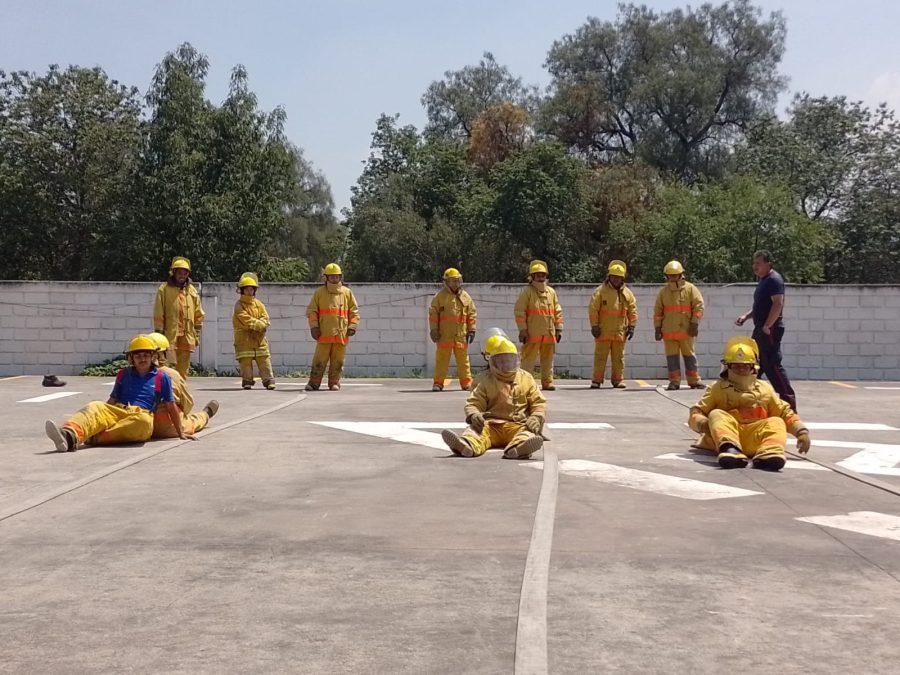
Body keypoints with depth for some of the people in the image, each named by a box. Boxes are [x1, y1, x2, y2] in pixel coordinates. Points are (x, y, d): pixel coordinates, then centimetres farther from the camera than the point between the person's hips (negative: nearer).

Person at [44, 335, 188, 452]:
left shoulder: (161, 378, 15)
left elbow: (171, 406, 17)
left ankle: (95, 438, -47)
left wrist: (180, 433, 20)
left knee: (144, 421, -41)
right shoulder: (123, 375, 24)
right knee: (95, 406, -29)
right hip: (118, 411, 3)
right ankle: (69, 435, -59)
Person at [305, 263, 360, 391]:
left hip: (341, 333, 2)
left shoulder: (347, 293, 10)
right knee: (320, 359, -2)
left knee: (337, 360, 4)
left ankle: (334, 383, 12)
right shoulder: (319, 292, 6)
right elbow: (311, 311, 7)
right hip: (324, 333, -2)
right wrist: (314, 326, -3)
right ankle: (314, 383, 3)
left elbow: (354, 311, 13)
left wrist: (352, 326, 3)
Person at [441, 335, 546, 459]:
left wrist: (536, 417, -6)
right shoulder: (485, 380, 14)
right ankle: (467, 446, -67)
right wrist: (473, 414, -15)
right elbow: (473, 403, 10)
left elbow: (539, 402, 17)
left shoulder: (526, 379, 17)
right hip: (491, 423, 1)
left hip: (517, 425, -1)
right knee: (475, 430, -32)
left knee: (527, 433, -36)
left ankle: (516, 448, -72)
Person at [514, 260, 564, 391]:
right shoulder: (527, 292, -2)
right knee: (529, 358, -5)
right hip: (532, 334, -5)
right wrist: (522, 330, -11)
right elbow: (519, 311, -6)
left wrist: (558, 329, 11)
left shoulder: (551, 292, 14)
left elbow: (558, 311, 17)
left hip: (549, 334, 5)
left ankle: (547, 382, 18)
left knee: (548, 359, 10)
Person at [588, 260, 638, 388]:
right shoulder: (600, 291, -3)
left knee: (619, 357, 8)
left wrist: (631, 326, 4)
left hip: (620, 332, 3)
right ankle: (596, 380, 3)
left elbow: (633, 310, 11)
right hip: (603, 331, -3)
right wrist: (594, 326, -9)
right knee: (600, 356, -1)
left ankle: (618, 380, 15)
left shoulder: (627, 292, 8)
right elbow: (592, 309, -5)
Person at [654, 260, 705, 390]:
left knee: (689, 355, 5)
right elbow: (658, 311, 12)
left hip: (686, 330, -2)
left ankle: (694, 381, 11)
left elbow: (699, 306, -2)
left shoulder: (690, 289, 2)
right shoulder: (663, 292, 9)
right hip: (668, 331, 2)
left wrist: (694, 323, -9)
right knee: (671, 356, 1)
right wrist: (657, 328, 7)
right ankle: (674, 381, 5)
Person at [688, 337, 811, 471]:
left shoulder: (764, 388, 29)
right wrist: (702, 423, -12)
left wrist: (801, 431, 12)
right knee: (717, 414, -28)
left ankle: (769, 452, -56)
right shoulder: (718, 388, 22)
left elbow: (784, 413, 29)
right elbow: (695, 414, 13)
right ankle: (730, 449, -58)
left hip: (755, 438, 2)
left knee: (776, 422, -23)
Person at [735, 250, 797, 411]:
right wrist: (746, 316, 14)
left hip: (770, 330, -10)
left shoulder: (774, 280, -13)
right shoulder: (763, 280, 19)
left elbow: (778, 304, -23)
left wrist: (767, 326, -24)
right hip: (761, 329, 10)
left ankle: (789, 400, -7)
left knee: (773, 364, -10)